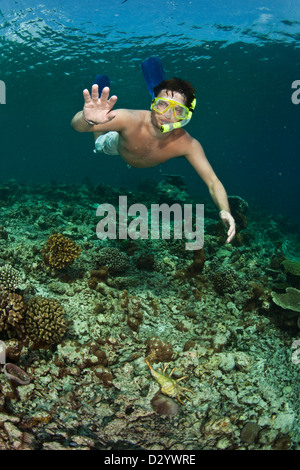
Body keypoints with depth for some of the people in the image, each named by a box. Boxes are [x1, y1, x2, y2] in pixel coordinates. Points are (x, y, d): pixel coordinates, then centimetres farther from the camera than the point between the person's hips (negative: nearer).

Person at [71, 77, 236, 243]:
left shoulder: (188, 145, -43)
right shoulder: (130, 120, -48)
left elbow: (213, 182, -42)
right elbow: (77, 125, -53)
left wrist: (225, 211, -63)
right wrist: (88, 119, -78)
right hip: (117, 144, -2)